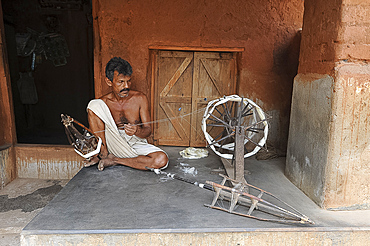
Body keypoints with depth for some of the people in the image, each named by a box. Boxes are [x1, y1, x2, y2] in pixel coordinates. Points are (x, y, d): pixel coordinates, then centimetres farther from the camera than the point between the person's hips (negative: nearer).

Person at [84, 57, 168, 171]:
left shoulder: (140, 99, -4)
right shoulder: (103, 102, -4)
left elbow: (148, 129, -5)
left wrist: (137, 131, -28)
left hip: (136, 144, 1)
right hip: (113, 144, 0)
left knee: (162, 160, -31)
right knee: (94, 105, -16)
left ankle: (114, 160, -13)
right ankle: (103, 155, -11)